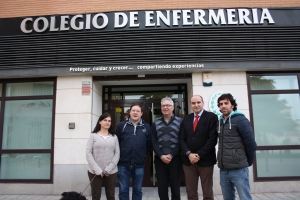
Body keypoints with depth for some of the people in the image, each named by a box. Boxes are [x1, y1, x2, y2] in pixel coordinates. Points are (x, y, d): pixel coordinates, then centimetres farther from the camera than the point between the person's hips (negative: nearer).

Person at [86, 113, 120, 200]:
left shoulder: (114, 137, 9)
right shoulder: (93, 136, 3)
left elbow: (117, 153, 2)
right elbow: (88, 153, -4)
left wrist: (109, 168, -10)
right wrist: (97, 170, -13)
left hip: (111, 172, 2)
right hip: (95, 172, -1)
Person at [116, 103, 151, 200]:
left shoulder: (146, 127, 1)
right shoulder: (121, 125, -1)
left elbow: (149, 144, 8)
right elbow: (116, 142, 4)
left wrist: (143, 156, 6)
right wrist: (120, 156, 4)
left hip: (139, 165, 1)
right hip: (123, 164, 0)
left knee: (137, 190, 15)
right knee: (123, 190, 10)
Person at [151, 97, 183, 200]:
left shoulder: (180, 121, 0)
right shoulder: (156, 123, 7)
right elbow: (153, 141, 2)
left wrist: (171, 155, -12)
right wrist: (161, 156, -9)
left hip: (175, 159, -2)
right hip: (160, 159, 2)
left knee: (175, 186, 8)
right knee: (162, 187, 8)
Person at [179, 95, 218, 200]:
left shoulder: (212, 117, -3)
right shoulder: (186, 119, 11)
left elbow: (213, 139, -11)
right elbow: (182, 139, 6)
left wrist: (199, 155, -14)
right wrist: (189, 154, -9)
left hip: (205, 160, -3)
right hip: (188, 160, 4)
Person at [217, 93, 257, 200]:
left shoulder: (240, 120, -7)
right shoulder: (219, 122, 10)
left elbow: (250, 143, -8)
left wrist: (248, 162, 0)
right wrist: (223, 160, 10)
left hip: (239, 169, -5)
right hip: (223, 169, 6)